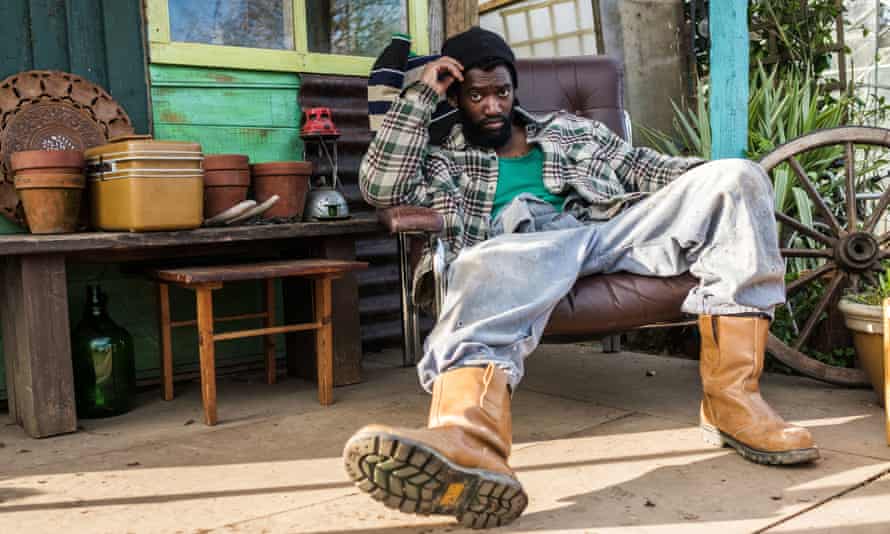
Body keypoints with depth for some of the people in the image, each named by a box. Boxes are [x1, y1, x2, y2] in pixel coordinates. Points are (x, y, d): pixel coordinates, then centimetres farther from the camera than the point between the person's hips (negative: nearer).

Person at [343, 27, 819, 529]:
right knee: (487, 267, -41)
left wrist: (717, 180, 6)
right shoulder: (444, 163, 26)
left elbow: (644, 168, 24)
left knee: (736, 177, -15)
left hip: (609, 229, 4)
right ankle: (467, 439, -75)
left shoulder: (572, 129, 33)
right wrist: (421, 95, 8)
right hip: (520, 248, -3)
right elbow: (383, 187, 7)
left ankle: (732, 397, -28)